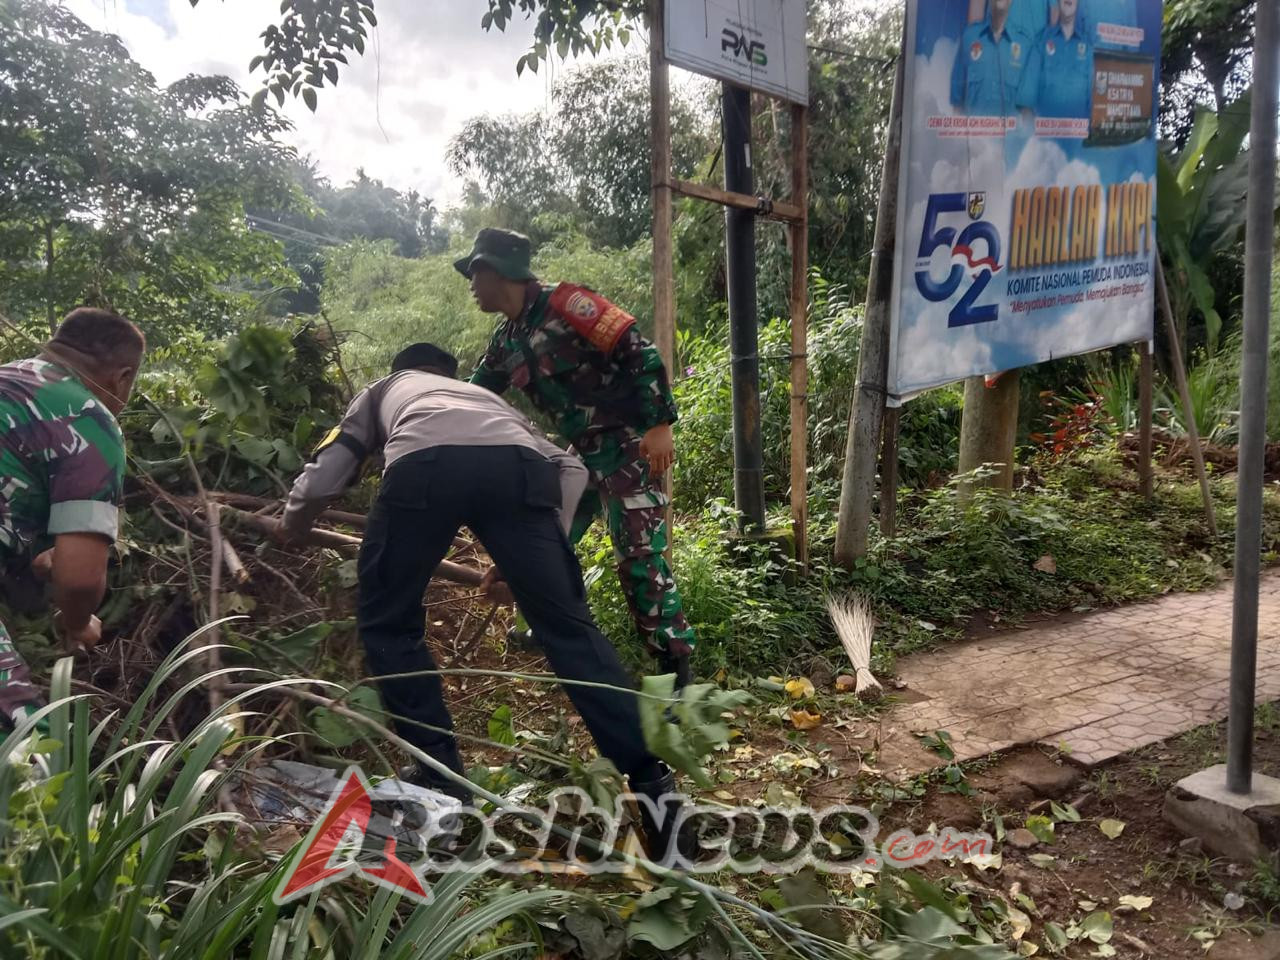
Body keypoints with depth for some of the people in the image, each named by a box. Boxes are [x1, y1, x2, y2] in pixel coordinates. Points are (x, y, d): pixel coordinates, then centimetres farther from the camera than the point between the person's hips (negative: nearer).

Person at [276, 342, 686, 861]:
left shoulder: (386, 388, 43)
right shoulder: (486, 395, 46)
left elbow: (326, 473, 35)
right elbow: (569, 467, 30)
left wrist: (290, 524, 55)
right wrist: (535, 550, 35)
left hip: (425, 463, -2)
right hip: (516, 463, 2)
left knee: (388, 624, 19)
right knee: (569, 627, 7)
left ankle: (441, 776, 18)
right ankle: (653, 785, 2)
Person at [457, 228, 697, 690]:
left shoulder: (564, 304, -17)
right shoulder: (506, 341, 11)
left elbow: (639, 352, -21)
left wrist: (660, 425, -26)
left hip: (629, 443, -9)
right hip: (584, 451, 9)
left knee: (639, 557, -12)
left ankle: (676, 668, -2)